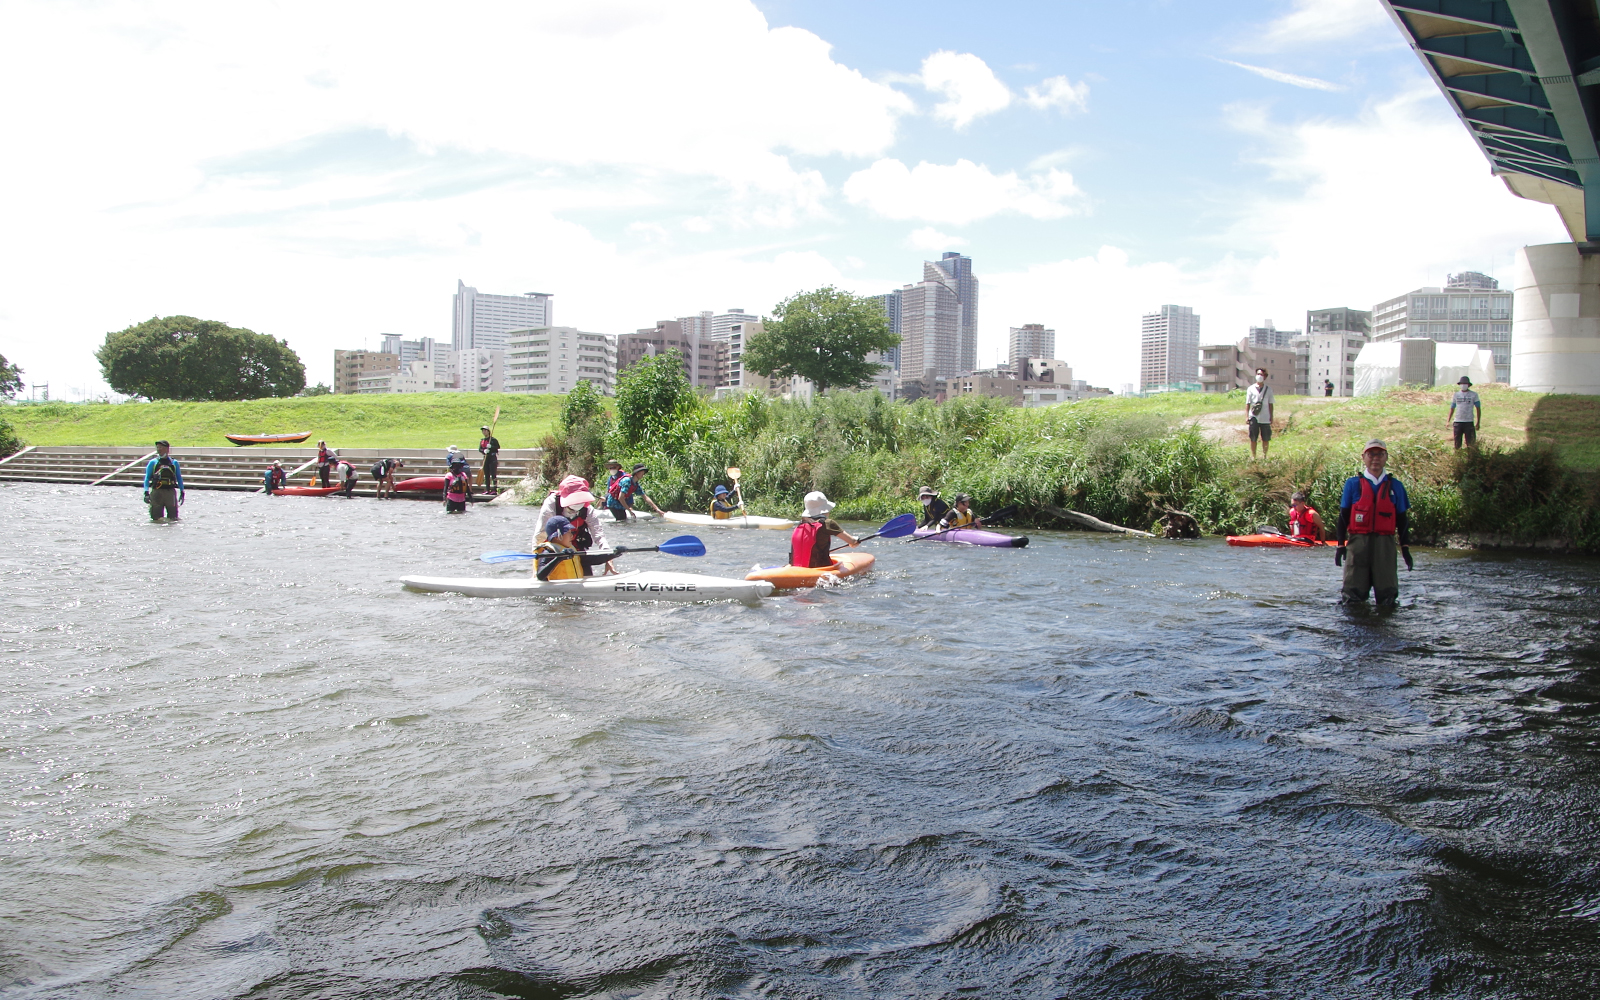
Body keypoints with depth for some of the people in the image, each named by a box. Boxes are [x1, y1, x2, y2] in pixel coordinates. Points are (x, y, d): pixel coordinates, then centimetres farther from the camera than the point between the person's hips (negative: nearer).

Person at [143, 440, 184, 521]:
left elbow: (179, 478, 16)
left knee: (173, 518, 0)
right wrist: (146, 493, -8)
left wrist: (182, 492, 10)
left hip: (170, 492, 1)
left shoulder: (174, 463, 11)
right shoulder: (153, 462, 8)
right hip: (157, 492, -1)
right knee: (156, 518, 0)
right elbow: (147, 478, 4)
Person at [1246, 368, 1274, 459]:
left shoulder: (1268, 389, 6)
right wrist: (1246, 416, -3)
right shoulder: (1251, 389, 4)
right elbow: (1247, 403, 5)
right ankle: (1253, 457, 12)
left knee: (1266, 439, 4)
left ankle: (1264, 456, 16)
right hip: (1254, 418, -1)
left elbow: (1270, 404, 9)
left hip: (1265, 418, 1)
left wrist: (1271, 417, 5)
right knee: (1253, 439, 3)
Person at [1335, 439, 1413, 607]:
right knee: (1353, 595, -1)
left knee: (1387, 593, 2)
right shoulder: (1353, 484, 6)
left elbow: (1402, 520, 13)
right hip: (1358, 542, -1)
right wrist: (1340, 546, 1)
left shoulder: (1395, 486, 10)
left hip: (1385, 544, 1)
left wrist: (1405, 547, 7)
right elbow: (1343, 517, 7)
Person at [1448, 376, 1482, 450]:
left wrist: (1478, 422, 1)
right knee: (1457, 444, 4)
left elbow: (1478, 409, 6)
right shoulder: (1456, 395, 10)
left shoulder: (1473, 395, 4)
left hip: (1469, 422, -2)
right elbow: (1452, 408, 15)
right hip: (1457, 421, 2)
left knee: (1471, 443, -3)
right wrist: (1448, 421, 5)